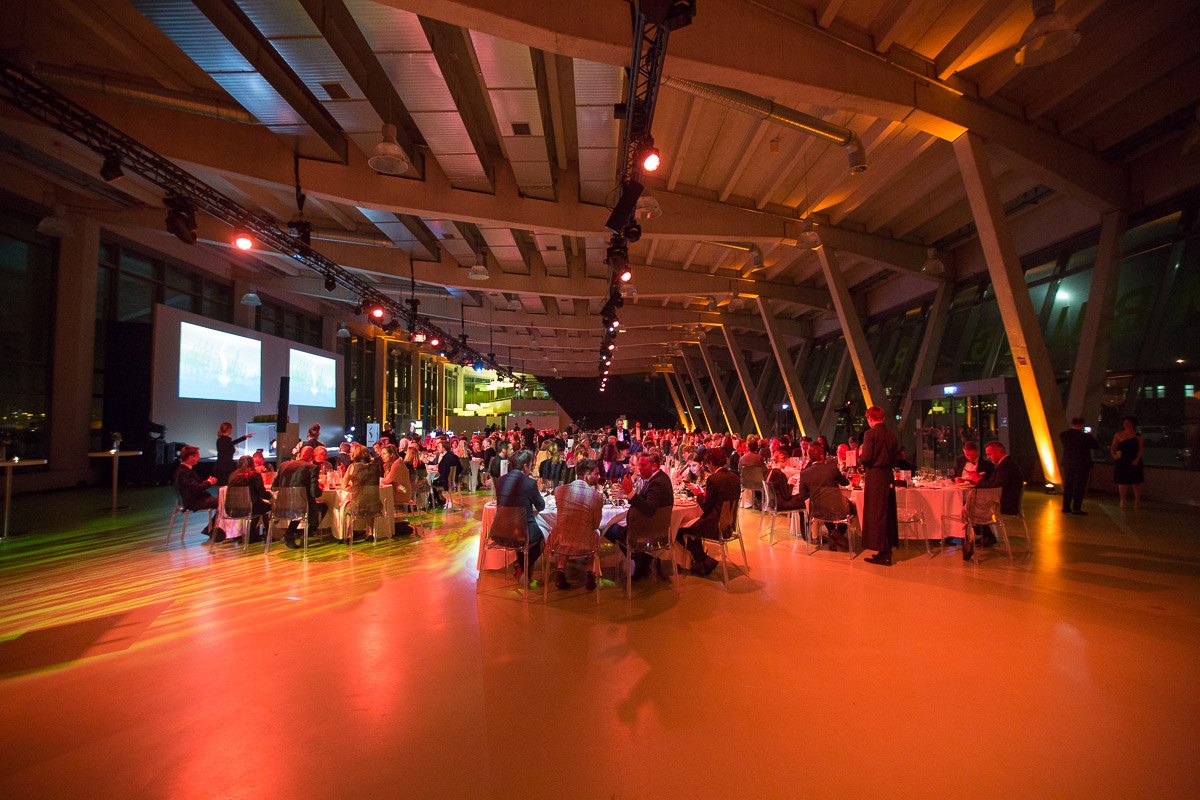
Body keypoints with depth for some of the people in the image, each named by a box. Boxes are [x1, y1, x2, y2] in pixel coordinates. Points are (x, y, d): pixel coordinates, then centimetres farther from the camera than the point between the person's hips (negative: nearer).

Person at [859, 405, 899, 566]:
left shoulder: (870, 433, -12)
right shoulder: (891, 435, 8)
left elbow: (866, 458, -17)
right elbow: (895, 459, 13)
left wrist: (860, 455, 3)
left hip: (874, 479, -7)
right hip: (888, 478, 7)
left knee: (876, 515, -1)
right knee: (888, 514, 13)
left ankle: (882, 554, 3)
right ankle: (887, 551, 22)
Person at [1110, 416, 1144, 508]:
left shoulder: (1137, 435, 3)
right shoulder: (1118, 434, 8)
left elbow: (1141, 448, -1)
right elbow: (1113, 448, 10)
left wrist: (1137, 459, -13)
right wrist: (1114, 455, -8)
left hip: (1134, 462, -1)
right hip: (1122, 462, 1)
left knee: (1136, 482, 0)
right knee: (1122, 482, 4)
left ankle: (1137, 501, 6)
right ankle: (1123, 501, 13)